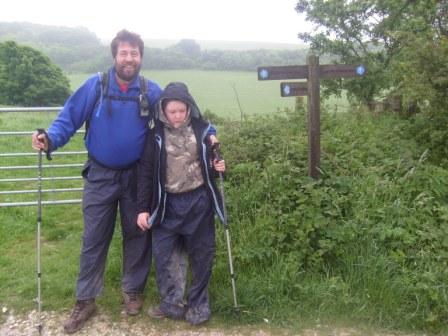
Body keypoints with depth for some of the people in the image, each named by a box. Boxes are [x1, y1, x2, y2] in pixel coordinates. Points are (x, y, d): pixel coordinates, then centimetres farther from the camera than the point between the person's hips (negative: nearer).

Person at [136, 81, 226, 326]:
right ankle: (172, 304, 16)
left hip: (198, 201, 0)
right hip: (168, 203, 0)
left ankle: (198, 305, 23)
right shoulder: (156, 135, -4)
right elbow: (145, 171, -2)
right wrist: (143, 208, -5)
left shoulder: (202, 129, -1)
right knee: (162, 252, 0)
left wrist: (218, 167, -10)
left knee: (201, 255, 7)